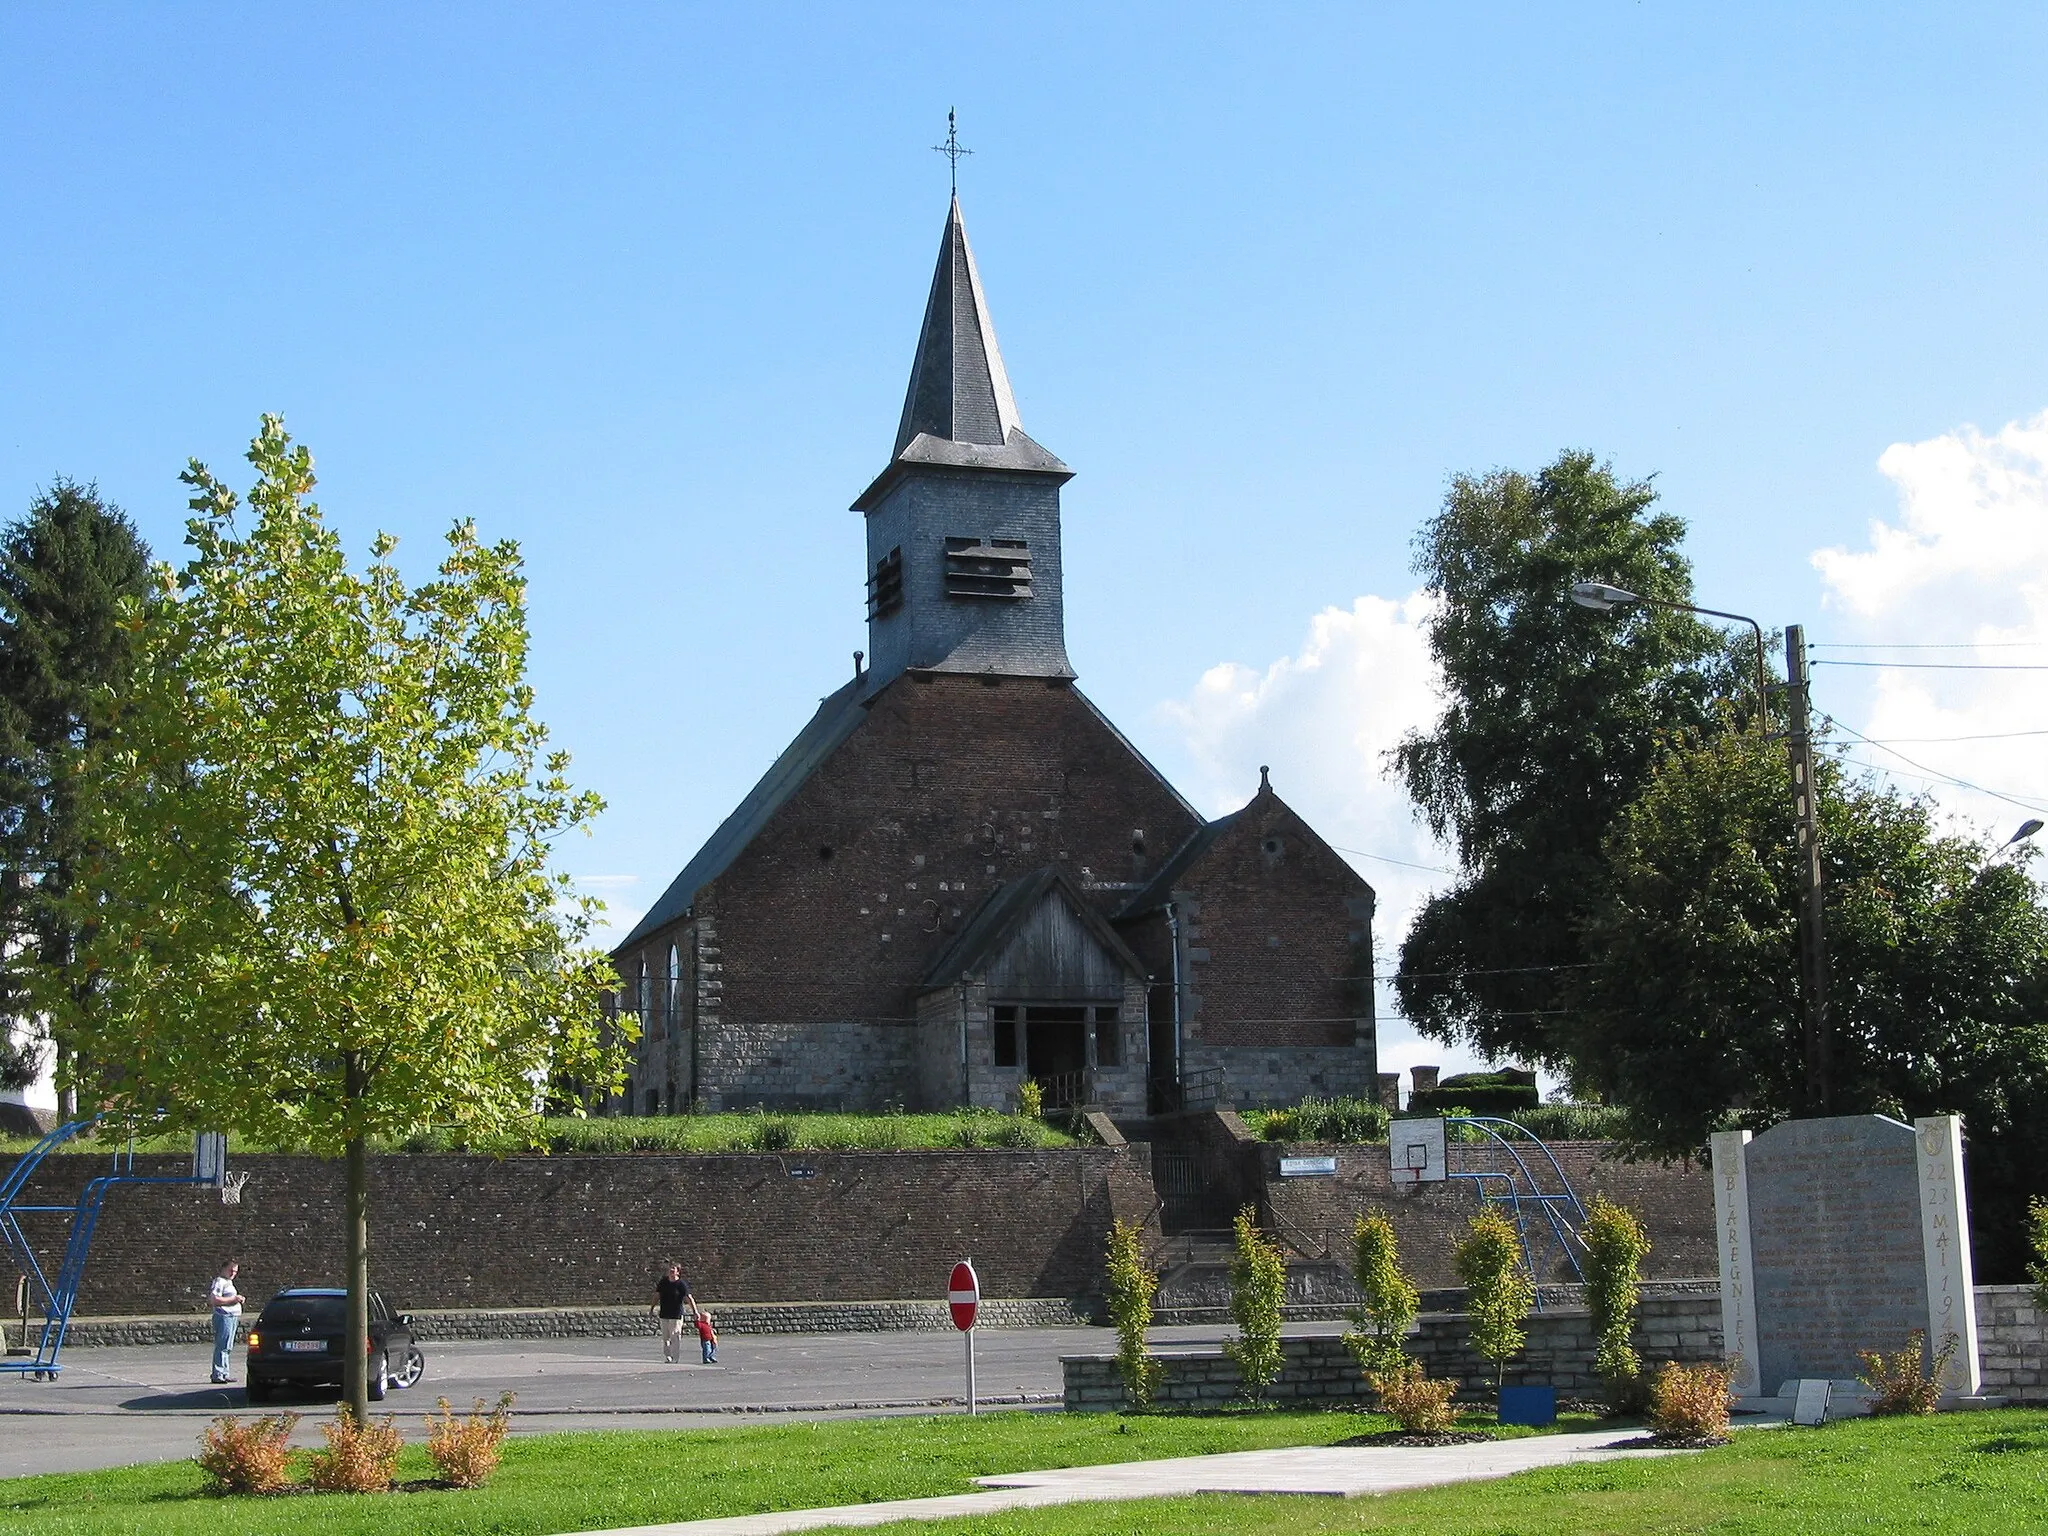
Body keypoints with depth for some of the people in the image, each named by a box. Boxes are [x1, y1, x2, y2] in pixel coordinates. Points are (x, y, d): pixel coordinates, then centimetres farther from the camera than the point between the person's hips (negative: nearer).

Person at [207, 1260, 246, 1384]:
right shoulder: (219, 1281, -9)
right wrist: (233, 1299, -19)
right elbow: (214, 1299, -20)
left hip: (232, 1317, 10)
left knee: (227, 1348, 11)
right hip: (224, 1317, -10)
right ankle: (218, 1375, -11)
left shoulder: (228, 1282, 22)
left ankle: (224, 1374, 14)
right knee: (222, 1347, -11)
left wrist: (239, 1299, 15)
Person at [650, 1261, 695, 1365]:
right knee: (665, 1338, 9)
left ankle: (676, 1359, -2)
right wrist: (653, 1307, 11)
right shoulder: (663, 1282, 7)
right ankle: (667, 1357, 20)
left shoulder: (681, 1284, -7)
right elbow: (657, 1295, 17)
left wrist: (695, 1311, -20)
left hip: (676, 1314, -5)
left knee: (675, 1337, -7)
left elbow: (689, 1298, -13)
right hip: (664, 1314, 5)